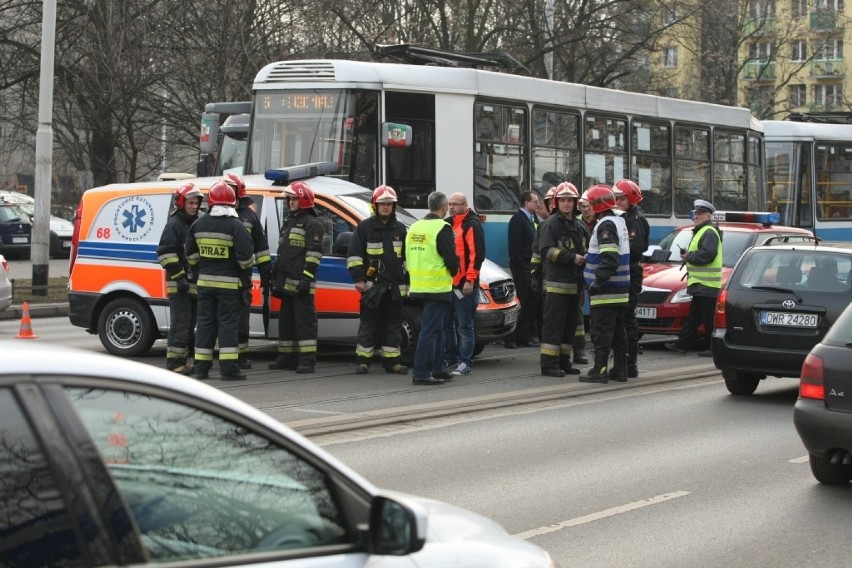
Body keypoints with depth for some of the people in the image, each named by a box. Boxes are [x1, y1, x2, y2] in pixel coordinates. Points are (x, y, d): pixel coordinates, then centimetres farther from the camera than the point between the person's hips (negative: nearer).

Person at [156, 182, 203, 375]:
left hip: (195, 284, 9)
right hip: (180, 285, -9)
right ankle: (174, 361, -11)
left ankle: (183, 359, 18)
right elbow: (165, 253, -15)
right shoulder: (174, 224, -7)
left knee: (190, 324, 11)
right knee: (180, 323, -11)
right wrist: (179, 277, -20)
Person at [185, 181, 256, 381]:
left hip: (205, 281, 5)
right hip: (228, 282, -4)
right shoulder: (235, 225, -12)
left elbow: (191, 255, 12)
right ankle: (229, 368, -6)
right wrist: (246, 266, 9)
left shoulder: (198, 224, 5)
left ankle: (201, 367, 11)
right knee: (228, 323, -2)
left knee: (205, 322, 10)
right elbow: (246, 256, -13)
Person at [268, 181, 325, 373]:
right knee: (286, 320, 13)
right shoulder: (288, 222, 22)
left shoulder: (312, 224, -7)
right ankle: (287, 357, 20)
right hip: (287, 282, 10)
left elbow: (314, 254, -15)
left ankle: (307, 360, -11)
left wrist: (307, 278, -21)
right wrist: (277, 276, 23)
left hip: (301, 283, -10)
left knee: (304, 320, -10)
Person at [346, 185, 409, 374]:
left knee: (393, 326, 5)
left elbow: (408, 256, 21)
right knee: (368, 325, -2)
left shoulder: (400, 229, 14)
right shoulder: (365, 227, 1)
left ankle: (391, 361, 11)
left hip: (395, 287, 4)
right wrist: (359, 279, -9)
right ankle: (362, 361, 3)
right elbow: (353, 254, -2)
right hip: (372, 286, -4)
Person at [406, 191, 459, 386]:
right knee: (430, 330, -6)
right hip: (437, 287, -8)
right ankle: (420, 373, -8)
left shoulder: (414, 228, 12)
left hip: (418, 286, 8)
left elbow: (408, 258, 16)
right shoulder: (442, 228, -13)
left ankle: (438, 369, 25)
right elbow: (452, 259, -14)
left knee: (435, 328, 18)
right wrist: (453, 273, 6)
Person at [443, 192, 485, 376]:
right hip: (447, 282, 8)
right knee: (446, 323, 12)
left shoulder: (472, 225, -8)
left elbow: (477, 254, -14)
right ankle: (448, 357, 22)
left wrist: (470, 279, -19)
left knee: (465, 325, -4)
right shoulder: (448, 224, 17)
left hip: (465, 284, -8)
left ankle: (465, 363, -2)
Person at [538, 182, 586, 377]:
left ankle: (563, 362, 17)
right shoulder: (551, 223, -6)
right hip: (556, 282, -8)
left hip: (573, 283, 8)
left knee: (570, 324, 10)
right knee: (553, 324, -9)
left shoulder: (576, 225, 20)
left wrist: (583, 258, 8)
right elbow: (547, 250, -16)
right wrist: (572, 257, -19)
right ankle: (548, 363, -8)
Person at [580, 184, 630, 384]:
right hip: (621, 290, 10)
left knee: (601, 331, -8)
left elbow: (610, 259, -24)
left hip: (606, 291, -10)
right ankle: (620, 369, 16)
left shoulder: (606, 225, -15)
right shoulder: (620, 222, 16)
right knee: (618, 330, 12)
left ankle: (600, 370, -8)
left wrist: (598, 280, -24)